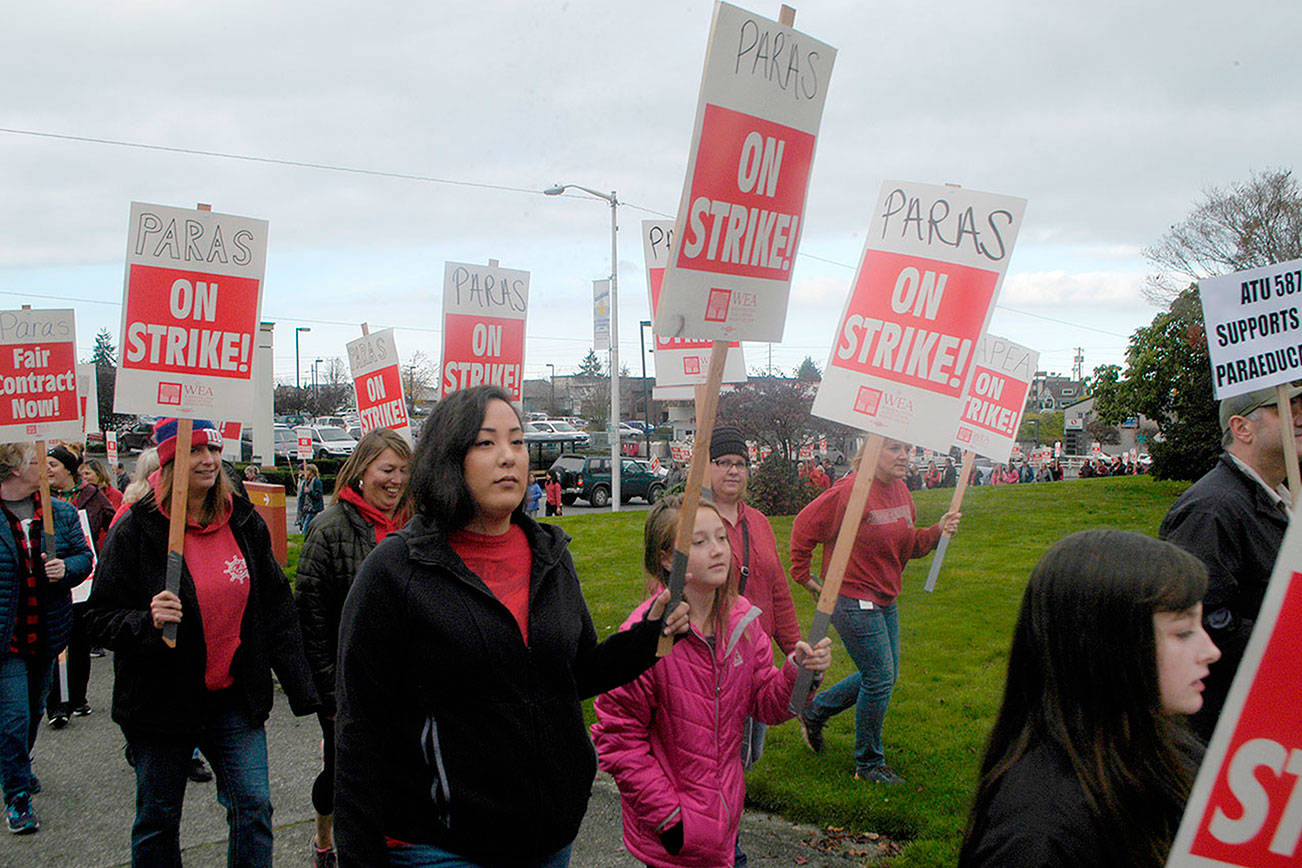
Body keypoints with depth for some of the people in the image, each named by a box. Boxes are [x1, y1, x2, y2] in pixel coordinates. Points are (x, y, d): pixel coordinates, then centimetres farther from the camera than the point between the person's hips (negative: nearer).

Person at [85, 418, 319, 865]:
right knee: (158, 819, 13)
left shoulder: (245, 522, 1)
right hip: (162, 701, -2)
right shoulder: (135, 530, -9)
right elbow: (101, 617, -6)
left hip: (235, 698, 2)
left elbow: (276, 607, 6)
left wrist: (301, 688, 2)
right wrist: (147, 623, -28)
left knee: (253, 807, -1)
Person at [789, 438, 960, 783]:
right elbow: (804, 526, -11)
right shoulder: (851, 490, -19)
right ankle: (869, 764, 16)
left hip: (885, 602, 9)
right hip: (854, 602, -9)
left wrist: (938, 531, -3)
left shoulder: (900, 491, 6)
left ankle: (814, 712, 36)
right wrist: (803, 575, -6)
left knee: (881, 676, 16)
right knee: (880, 680, -3)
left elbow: (908, 546, 15)